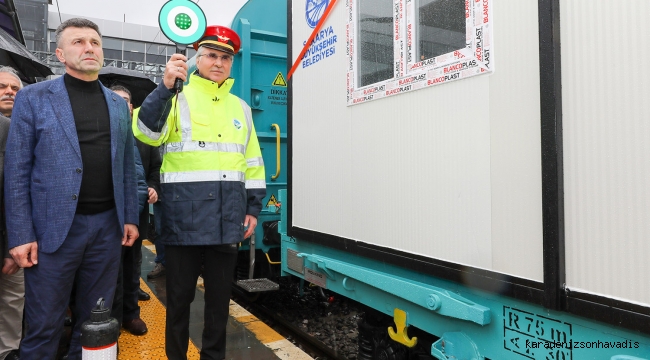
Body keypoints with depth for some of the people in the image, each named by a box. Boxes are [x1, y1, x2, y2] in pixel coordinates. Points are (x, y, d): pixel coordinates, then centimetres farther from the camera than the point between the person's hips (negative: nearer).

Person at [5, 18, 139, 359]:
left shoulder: (118, 104, 10)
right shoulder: (33, 97, -1)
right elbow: (17, 171, -4)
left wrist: (130, 217, 7)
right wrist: (20, 235, -8)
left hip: (107, 225, 3)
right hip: (54, 226, -3)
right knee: (44, 325, 8)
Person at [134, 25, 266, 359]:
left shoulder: (240, 107, 14)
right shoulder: (178, 98, 2)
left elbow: (252, 161, 15)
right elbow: (146, 133, -15)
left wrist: (253, 207, 9)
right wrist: (165, 87, -25)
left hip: (227, 219, 4)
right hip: (184, 216, -3)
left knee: (220, 294, 15)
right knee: (179, 295, 10)